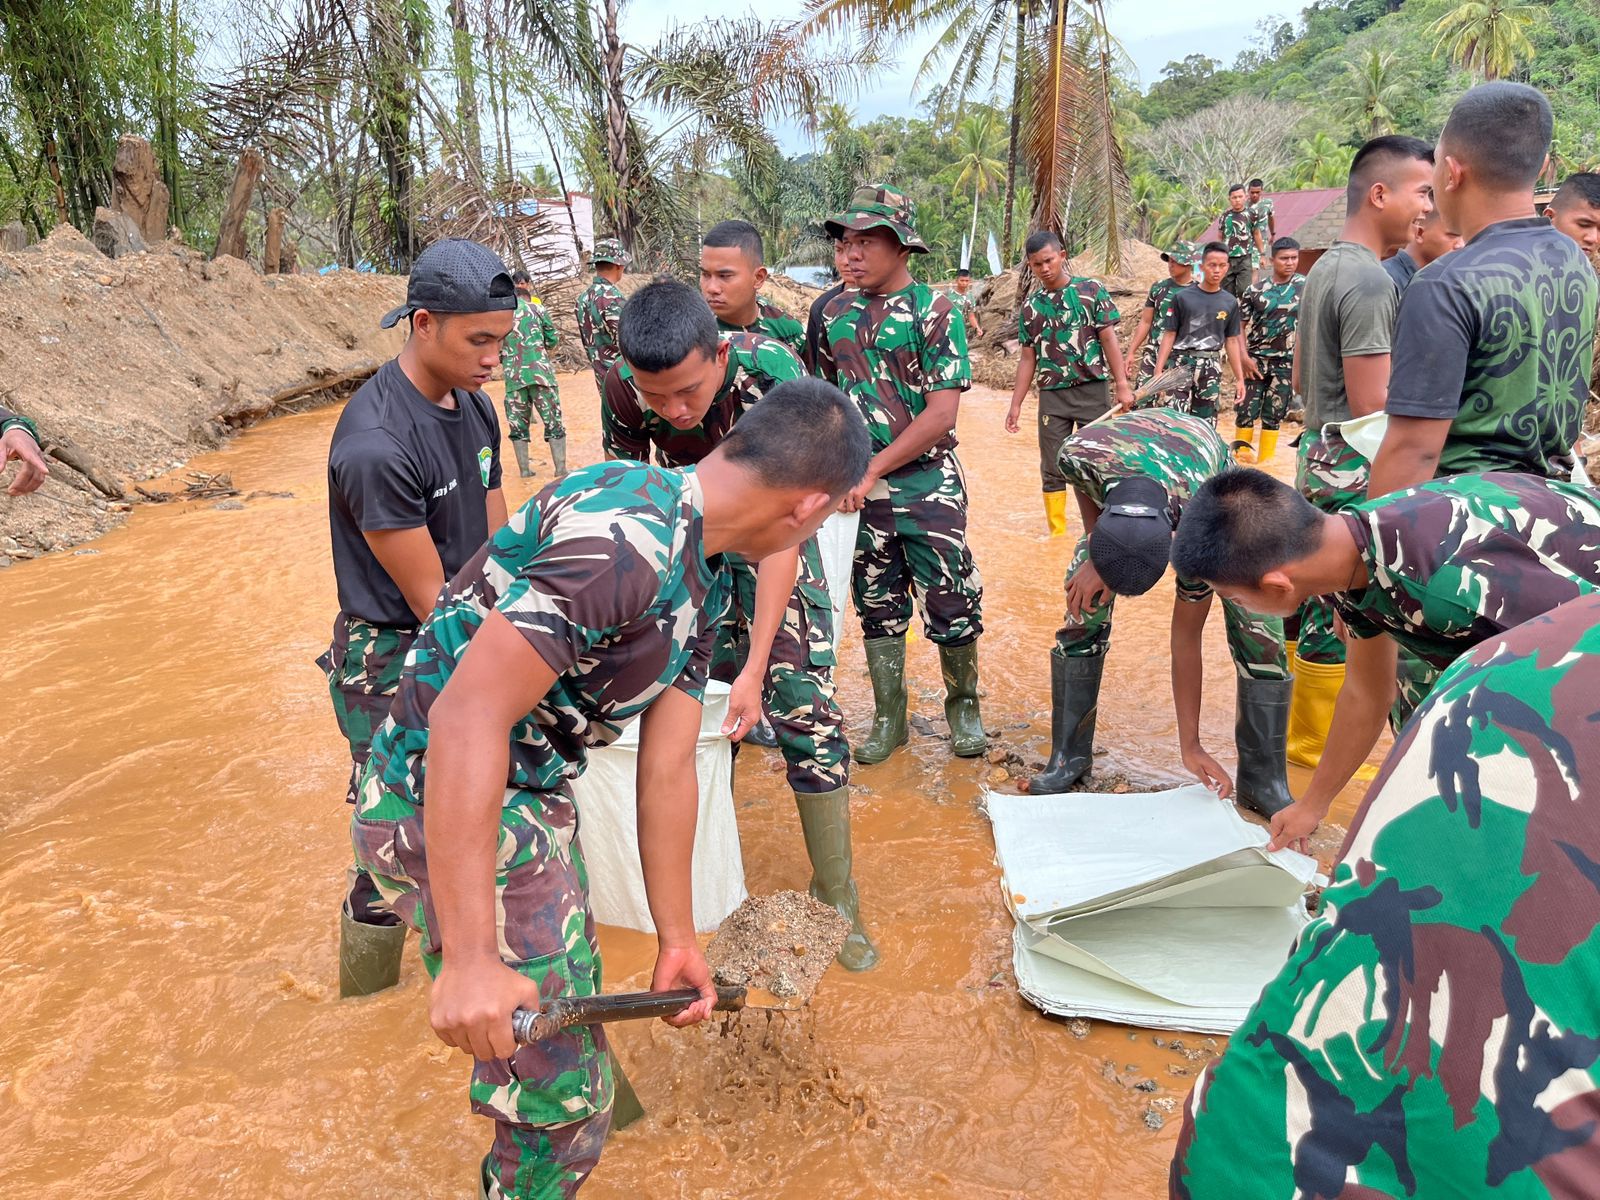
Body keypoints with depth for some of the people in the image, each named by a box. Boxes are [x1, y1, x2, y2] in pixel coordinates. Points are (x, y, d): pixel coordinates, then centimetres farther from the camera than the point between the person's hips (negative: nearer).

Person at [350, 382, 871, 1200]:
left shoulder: (701, 580, 5)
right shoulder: (627, 540, -28)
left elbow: (667, 773, 8)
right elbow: (467, 717, -31)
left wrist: (677, 939, 13)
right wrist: (467, 959, -31)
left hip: (535, 801, 10)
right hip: (447, 814, -10)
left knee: (567, 1006, 28)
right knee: (560, 1096, 2)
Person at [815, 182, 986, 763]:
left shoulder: (935, 310, -8)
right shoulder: (837, 311, 6)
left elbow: (941, 415, -15)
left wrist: (871, 471, -18)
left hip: (926, 484, -4)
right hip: (858, 488, 4)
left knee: (950, 604, 2)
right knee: (877, 605, 11)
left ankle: (963, 706, 23)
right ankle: (888, 718, 23)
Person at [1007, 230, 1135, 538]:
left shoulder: (1092, 290, -1)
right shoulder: (1030, 307, 8)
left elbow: (1108, 339, -3)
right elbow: (1028, 358, 11)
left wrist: (1122, 384, -10)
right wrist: (1015, 405, 6)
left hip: (1093, 390, -3)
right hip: (1052, 396, 3)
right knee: (1052, 469, 5)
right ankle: (1057, 532, 16)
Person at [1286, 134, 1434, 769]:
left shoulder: (1323, 268, 14)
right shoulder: (1371, 280, -18)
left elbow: (1299, 378, 20)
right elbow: (1373, 407, -21)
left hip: (1320, 457, 10)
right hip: (1355, 471, -10)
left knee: (1316, 605, 18)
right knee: (1340, 615, -1)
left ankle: (1293, 730, 29)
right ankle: (1316, 744, 10)